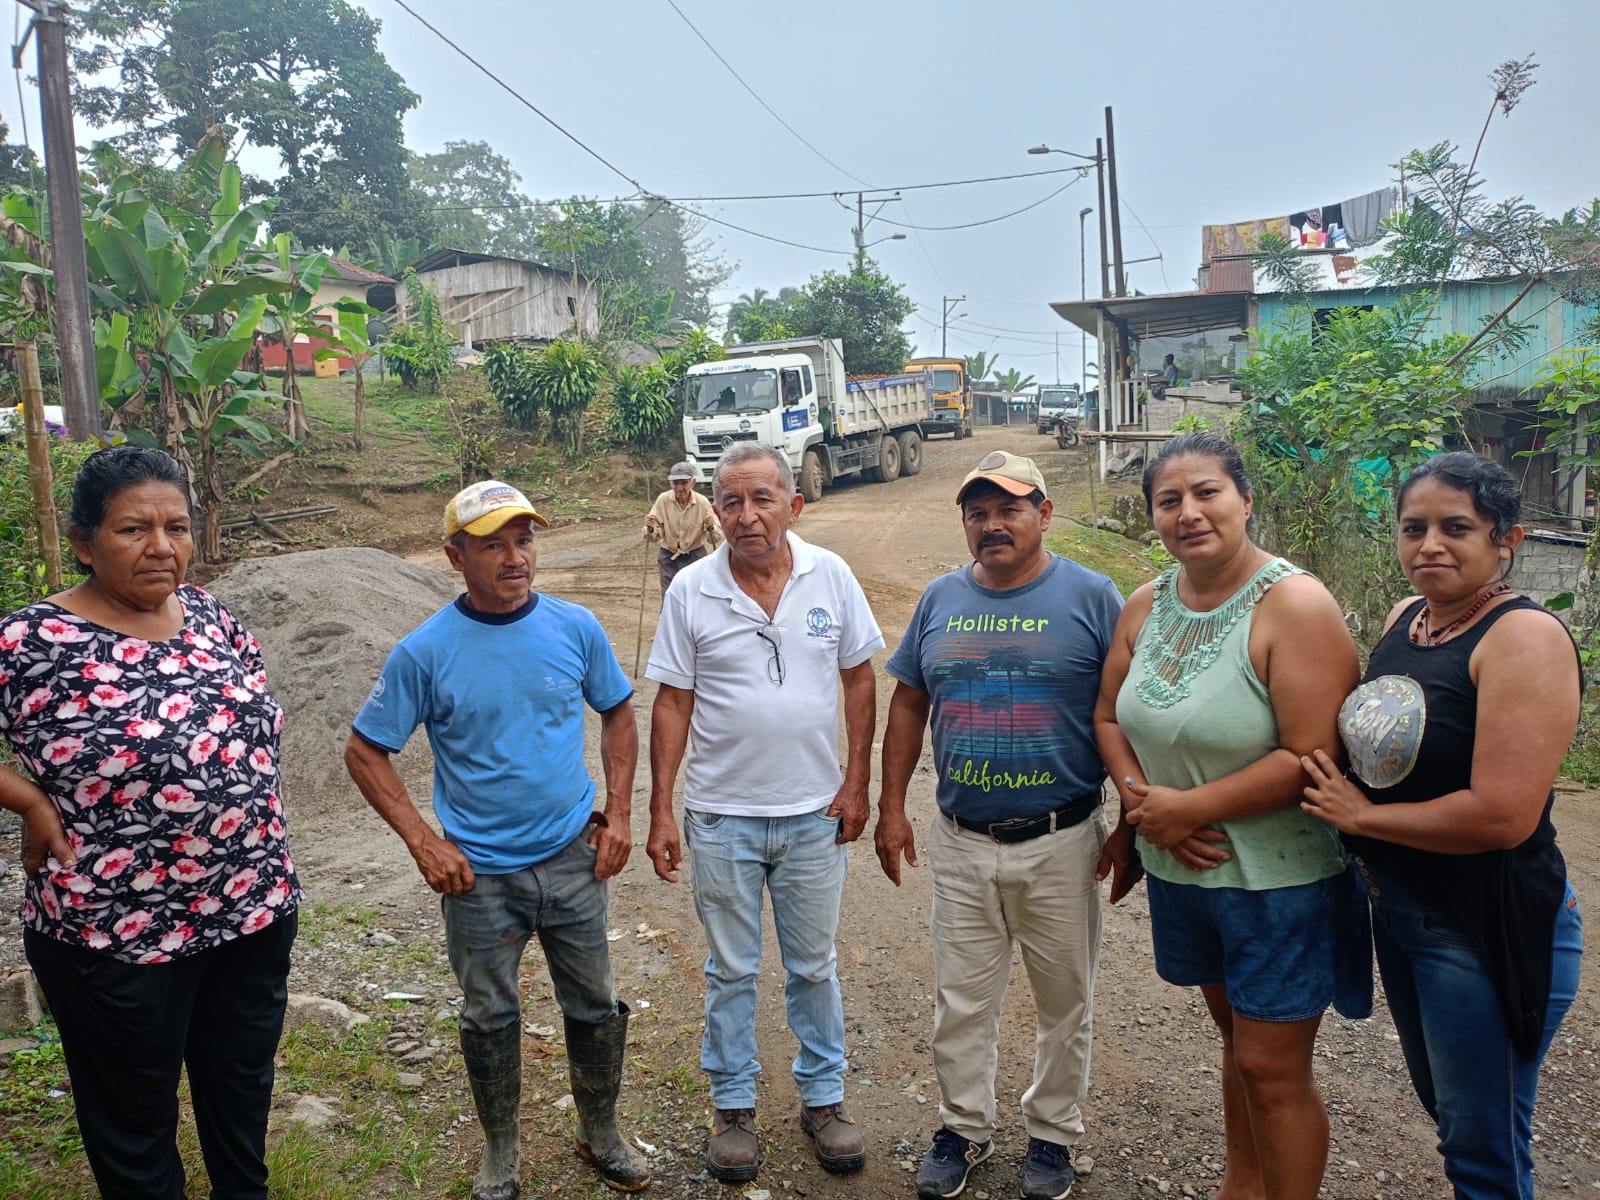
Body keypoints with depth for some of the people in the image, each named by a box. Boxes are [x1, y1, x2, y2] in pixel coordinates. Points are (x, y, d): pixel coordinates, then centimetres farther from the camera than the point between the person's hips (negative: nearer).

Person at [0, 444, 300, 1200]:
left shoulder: (210, 614, -1)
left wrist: (263, 860, 6)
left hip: (257, 906, 5)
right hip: (116, 936, -5)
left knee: (244, 1083, 24)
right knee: (136, 1117, 18)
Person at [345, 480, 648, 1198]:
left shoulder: (575, 627, -6)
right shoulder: (425, 651, -13)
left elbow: (618, 712, 8)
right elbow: (365, 752, -4)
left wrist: (618, 812, 0)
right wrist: (423, 843, -10)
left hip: (573, 860, 2)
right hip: (479, 874, -2)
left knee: (596, 1007, 15)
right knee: (491, 1018, 16)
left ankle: (600, 1134, 40)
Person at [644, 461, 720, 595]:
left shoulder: (702, 502, -12)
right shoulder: (663, 500, -11)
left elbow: (715, 539, -9)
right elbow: (652, 537, -8)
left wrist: (711, 528, -30)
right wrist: (650, 528, -30)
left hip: (695, 557, -1)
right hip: (669, 558, 1)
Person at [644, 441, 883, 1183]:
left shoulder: (830, 576, -5)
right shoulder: (691, 591, -7)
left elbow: (859, 679, 2)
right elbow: (672, 705, -3)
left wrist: (857, 782, -2)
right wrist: (660, 812, -5)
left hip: (814, 813, 1)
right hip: (722, 816, 0)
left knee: (814, 966, 16)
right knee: (731, 971, 14)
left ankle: (823, 1097, 35)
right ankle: (733, 1106, 32)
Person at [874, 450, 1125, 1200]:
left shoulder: (1090, 596, -7)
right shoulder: (941, 599, 3)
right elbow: (908, 704, 9)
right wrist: (891, 809, 6)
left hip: (1060, 842, -2)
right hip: (961, 841, 3)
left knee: (1063, 1000, 14)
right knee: (961, 1000, 14)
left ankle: (1053, 1133, 36)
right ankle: (963, 1128, 36)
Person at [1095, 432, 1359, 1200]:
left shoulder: (1294, 605, -19)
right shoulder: (1146, 607, 1)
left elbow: (1312, 757, -24)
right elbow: (1110, 717, 8)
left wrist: (1190, 806, -20)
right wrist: (1139, 797, -10)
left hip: (1279, 878, -6)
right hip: (1180, 868, 6)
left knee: (1273, 1070, 5)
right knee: (1237, 1041, 23)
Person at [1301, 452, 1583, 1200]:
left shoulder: (1525, 638, -21)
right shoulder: (1406, 617, 2)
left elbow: (1502, 815, -29)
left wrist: (1361, 815, -17)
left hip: (1489, 930, -8)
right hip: (1398, 907, 8)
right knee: (1443, 1106, 26)